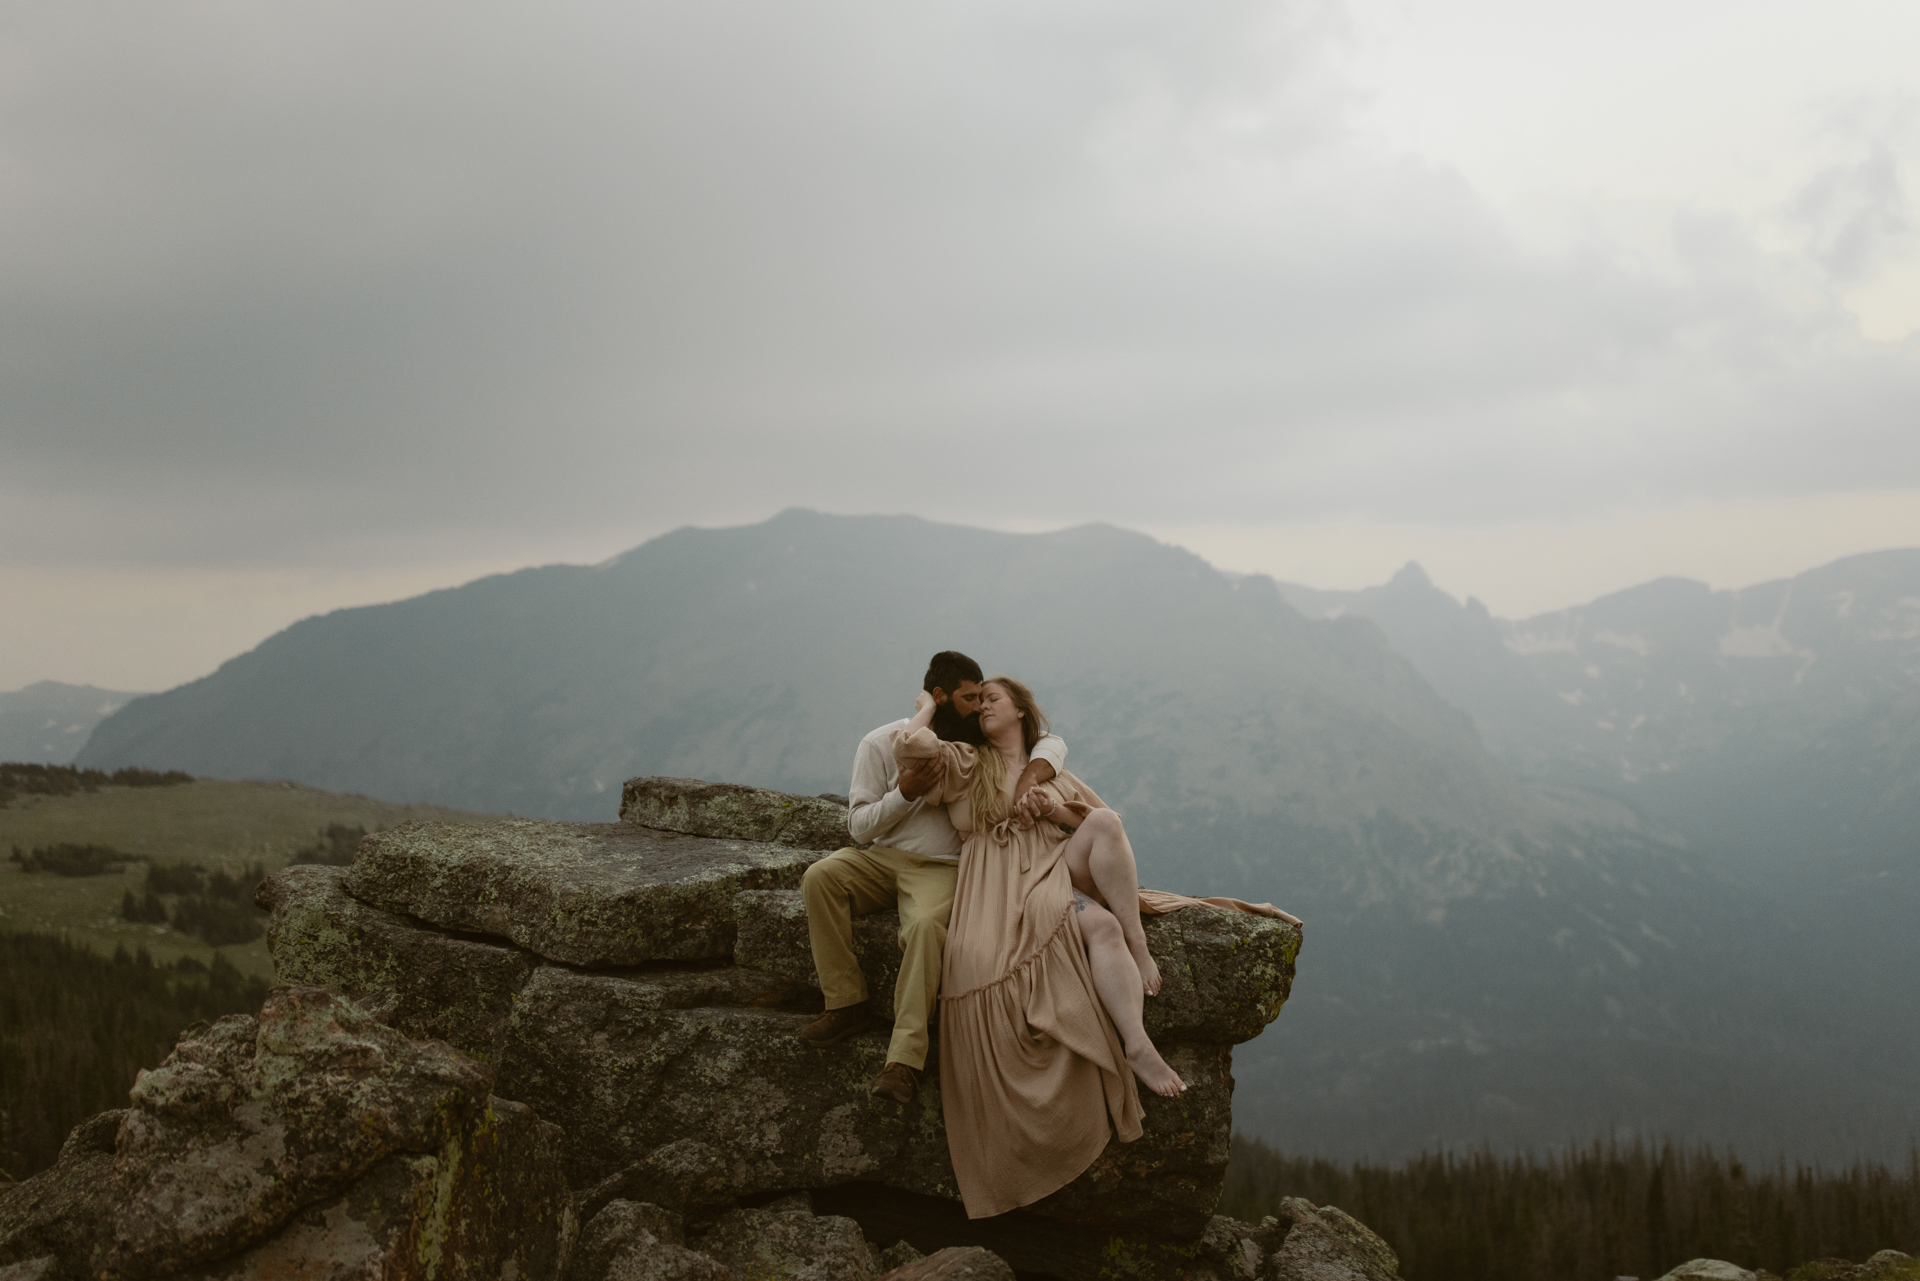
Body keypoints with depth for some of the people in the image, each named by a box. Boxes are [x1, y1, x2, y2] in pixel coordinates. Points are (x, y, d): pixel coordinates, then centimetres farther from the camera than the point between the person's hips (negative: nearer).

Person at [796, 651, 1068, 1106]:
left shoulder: (976, 743, 5)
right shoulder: (881, 743, 0)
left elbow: (1051, 743, -2)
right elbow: (859, 827, -2)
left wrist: (1031, 776, -23)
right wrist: (906, 793, -18)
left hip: (940, 868, -1)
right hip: (882, 859, 1)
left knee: (926, 925, -35)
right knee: (820, 877, -28)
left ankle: (906, 1058, -36)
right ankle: (847, 1005, -21)